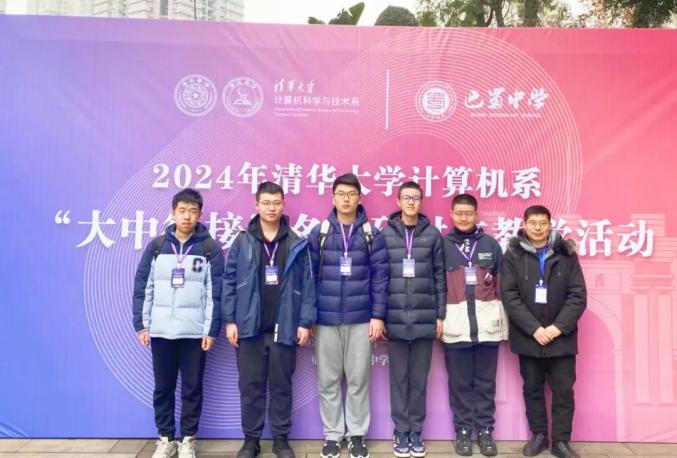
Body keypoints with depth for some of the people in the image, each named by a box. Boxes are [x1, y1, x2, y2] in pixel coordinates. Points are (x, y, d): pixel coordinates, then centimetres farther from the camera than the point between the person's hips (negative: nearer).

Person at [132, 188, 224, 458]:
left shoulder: (210, 248, -1)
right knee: (162, 387, 10)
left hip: (195, 332, -2)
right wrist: (141, 325, 1)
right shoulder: (156, 246, 5)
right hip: (160, 330, 2)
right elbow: (143, 288, 6)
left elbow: (215, 293, -3)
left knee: (192, 388, 6)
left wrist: (211, 330, -8)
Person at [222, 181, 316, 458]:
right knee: (250, 386, 9)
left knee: (281, 386, 10)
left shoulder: (297, 244, 2)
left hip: (284, 328, 0)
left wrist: (305, 322, -4)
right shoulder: (242, 242, 2)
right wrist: (229, 320, -3)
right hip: (249, 327, 0)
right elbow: (229, 282, 2)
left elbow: (307, 284, 1)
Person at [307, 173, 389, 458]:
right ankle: (332, 434, 23)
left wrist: (378, 315, -5)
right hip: (326, 319, 1)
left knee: (358, 379, 8)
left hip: (361, 319, 0)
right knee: (328, 380, 9)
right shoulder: (319, 233, 3)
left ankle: (357, 434, 23)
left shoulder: (372, 234, 2)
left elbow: (380, 276, 0)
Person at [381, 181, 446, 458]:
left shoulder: (433, 235, 3)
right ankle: (401, 430, 21)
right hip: (395, 320, 0)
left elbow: (439, 277, 5)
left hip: (425, 319, 1)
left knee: (419, 378, 10)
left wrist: (440, 315, 2)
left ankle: (416, 430, 23)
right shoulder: (384, 234, 1)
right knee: (399, 378, 9)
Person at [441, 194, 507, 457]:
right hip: (456, 324, -1)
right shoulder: (443, 245, 2)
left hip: (487, 322, 1)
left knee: (485, 381, 10)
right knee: (460, 382, 7)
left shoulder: (491, 245, 6)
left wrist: (504, 323, 6)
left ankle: (485, 430, 23)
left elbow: (502, 286, 8)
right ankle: (463, 430, 21)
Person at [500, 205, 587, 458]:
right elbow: (509, 296, -7)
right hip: (527, 337, 0)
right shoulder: (513, 255, -2)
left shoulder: (566, 254, 1)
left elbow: (578, 295, -3)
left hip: (561, 337, 0)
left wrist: (558, 327, -13)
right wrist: (534, 328, -15)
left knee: (563, 390, 6)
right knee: (532, 388, 12)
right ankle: (538, 435, 27)